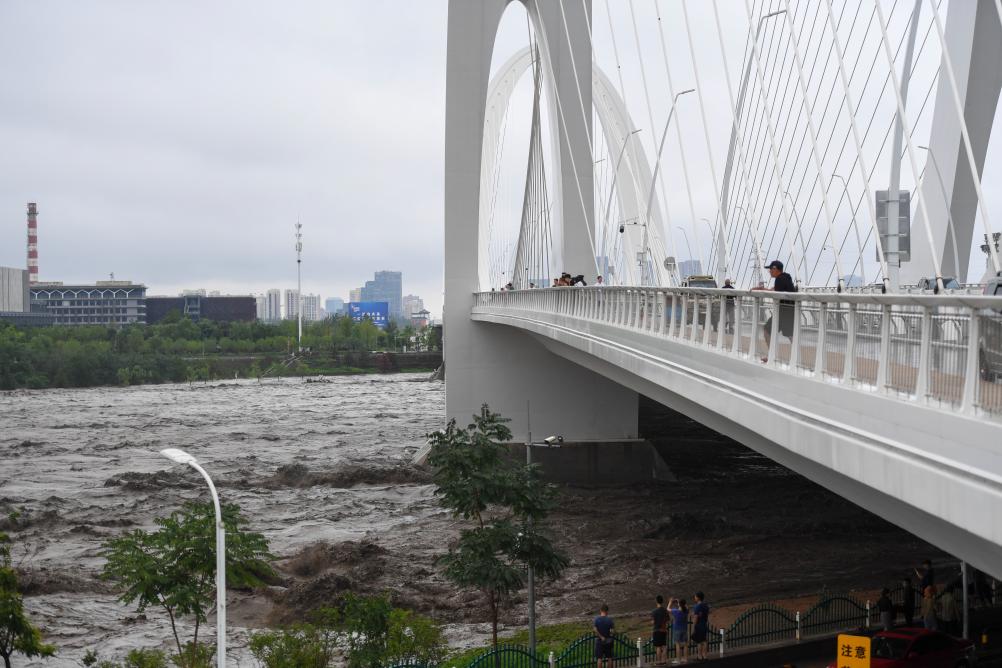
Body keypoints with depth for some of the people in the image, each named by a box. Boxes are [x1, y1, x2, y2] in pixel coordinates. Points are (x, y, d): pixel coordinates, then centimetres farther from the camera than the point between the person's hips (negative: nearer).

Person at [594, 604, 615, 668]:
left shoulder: (597, 619, -10)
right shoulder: (610, 619, -8)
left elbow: (596, 630, -18)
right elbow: (613, 631, -11)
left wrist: (601, 637, -11)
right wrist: (610, 632, 9)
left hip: (599, 640, -1)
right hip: (608, 640, 1)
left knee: (599, 658, 2)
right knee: (609, 658, 10)